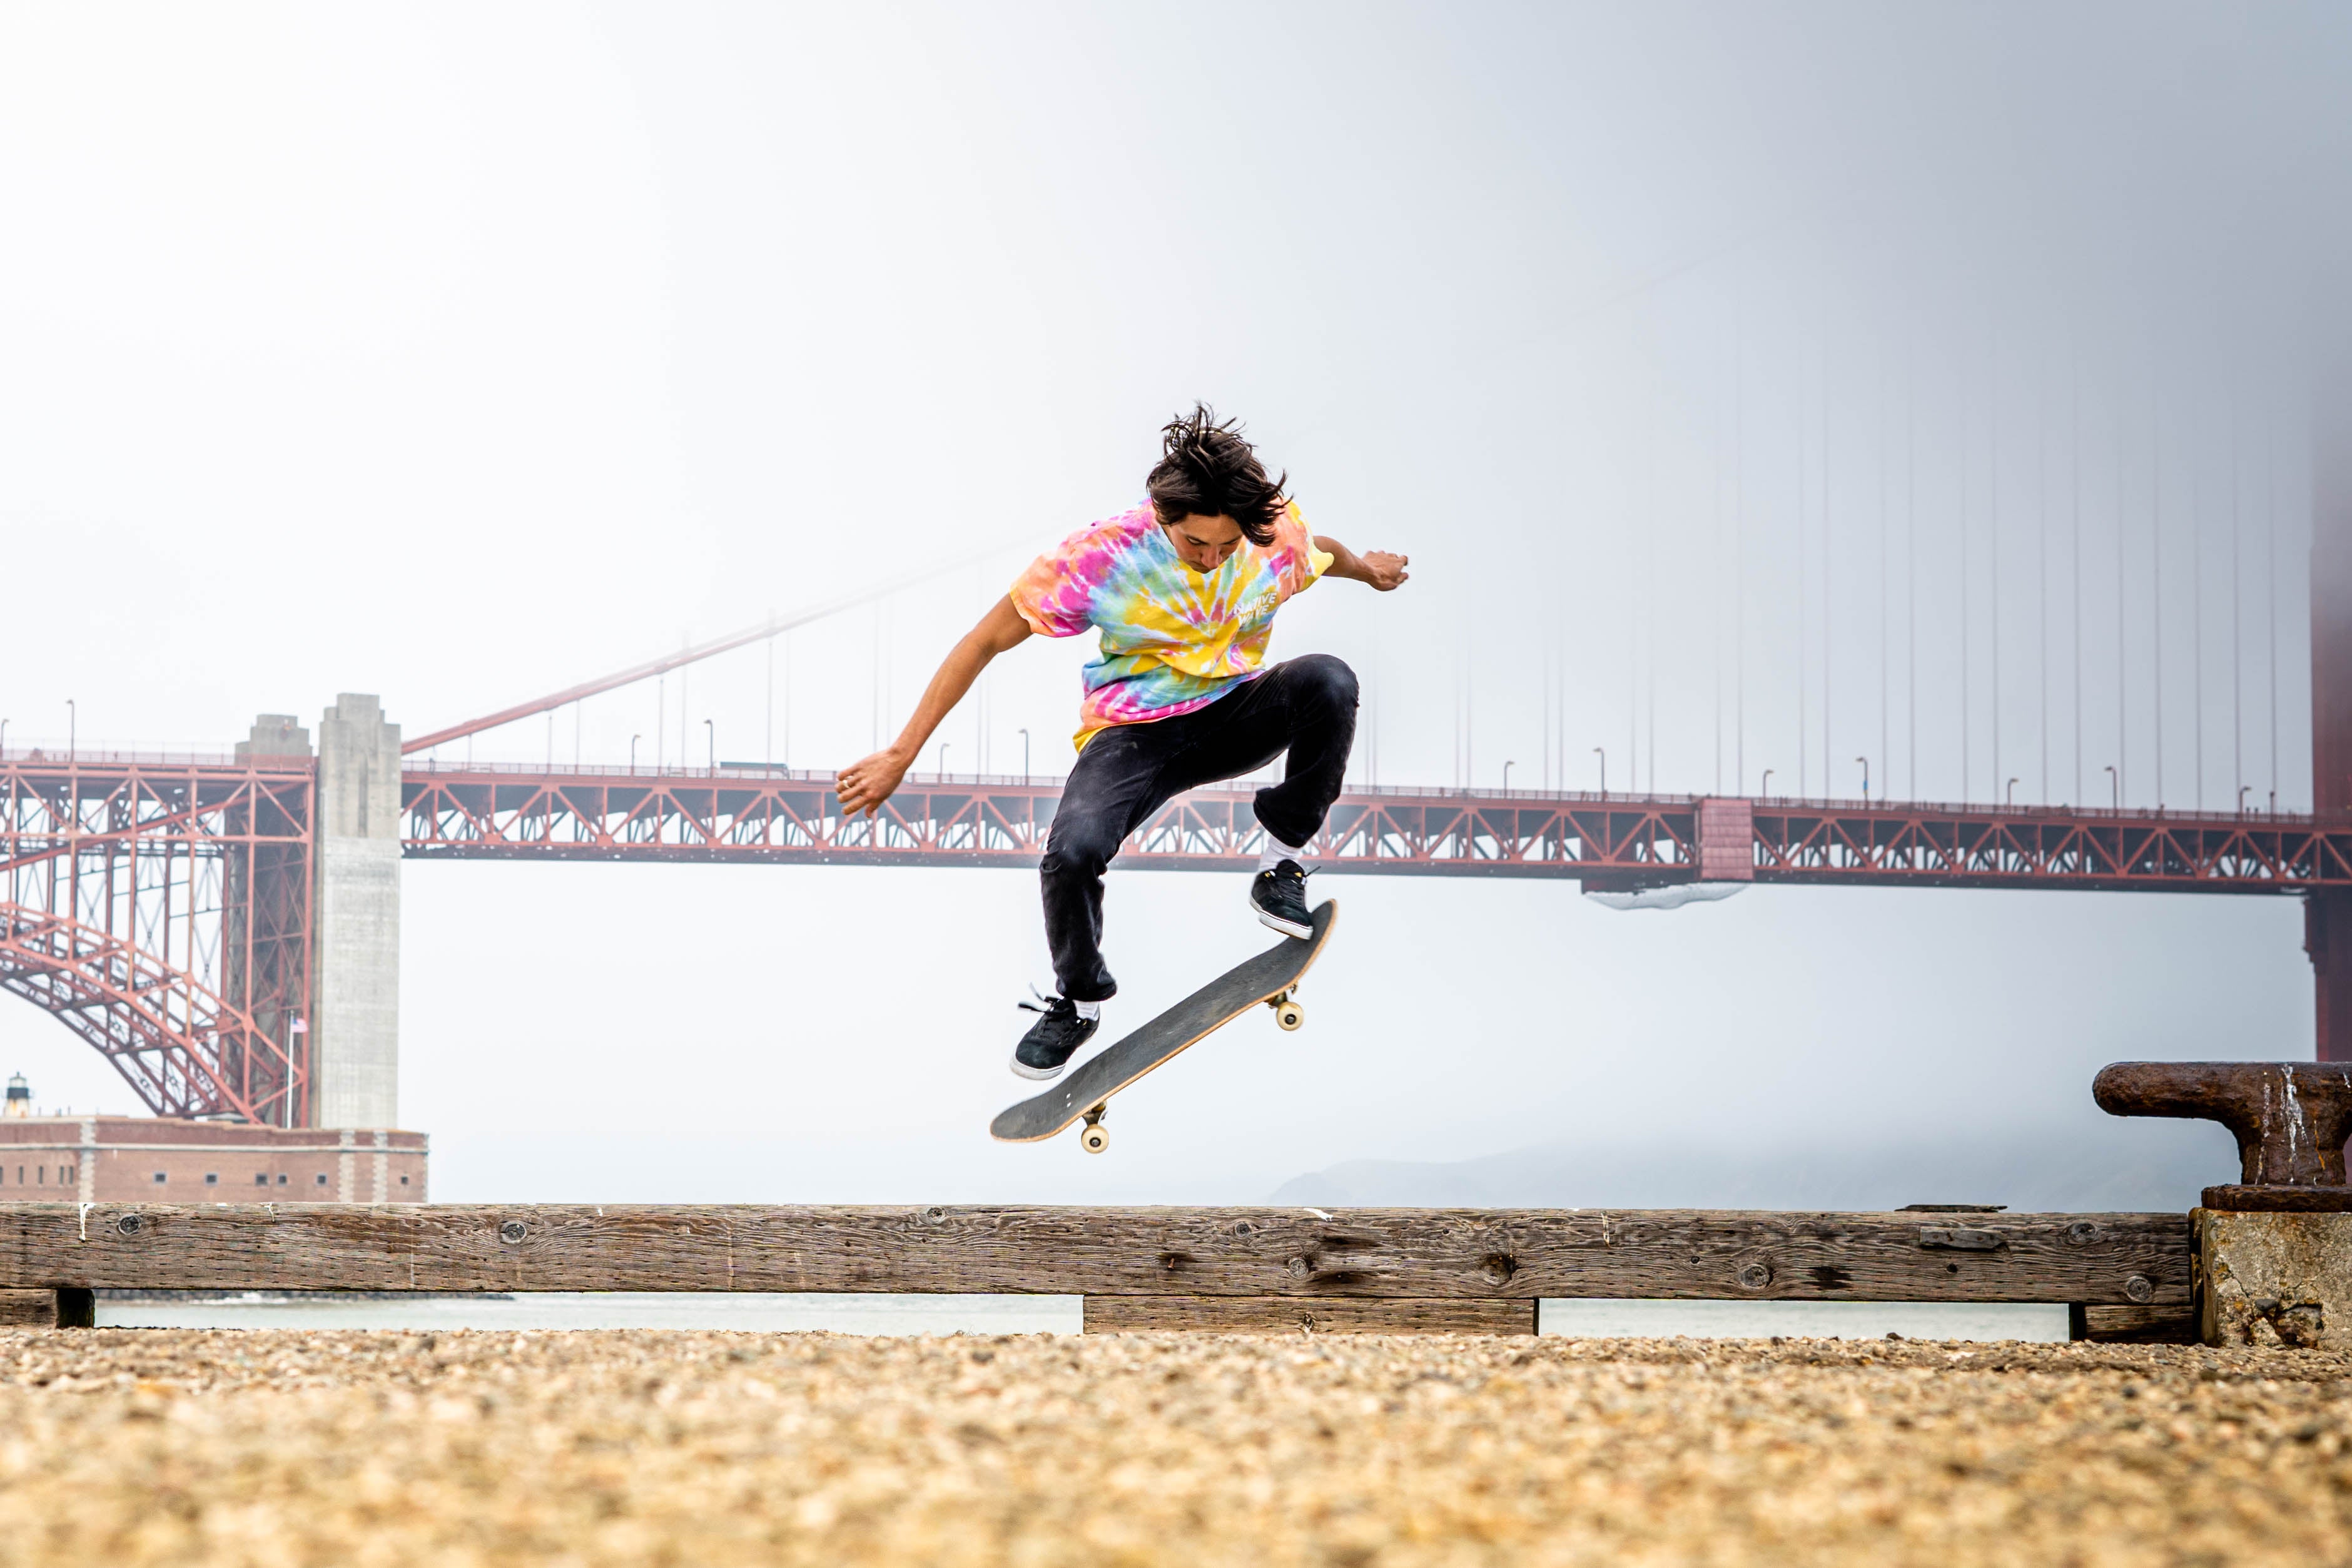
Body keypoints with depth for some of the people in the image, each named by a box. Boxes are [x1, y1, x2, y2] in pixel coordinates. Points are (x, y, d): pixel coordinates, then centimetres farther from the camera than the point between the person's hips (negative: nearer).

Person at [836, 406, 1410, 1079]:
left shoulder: (1279, 534, -13)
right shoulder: (1104, 553, -22)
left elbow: (1322, 552, 17)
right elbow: (985, 641, -15)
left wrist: (1366, 567, 39)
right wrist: (901, 755, -16)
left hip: (1233, 719, 2)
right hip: (1135, 733, -2)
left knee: (1328, 681, -30)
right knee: (1072, 851, -32)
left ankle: (1283, 860, -10)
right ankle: (1078, 1001, 0)